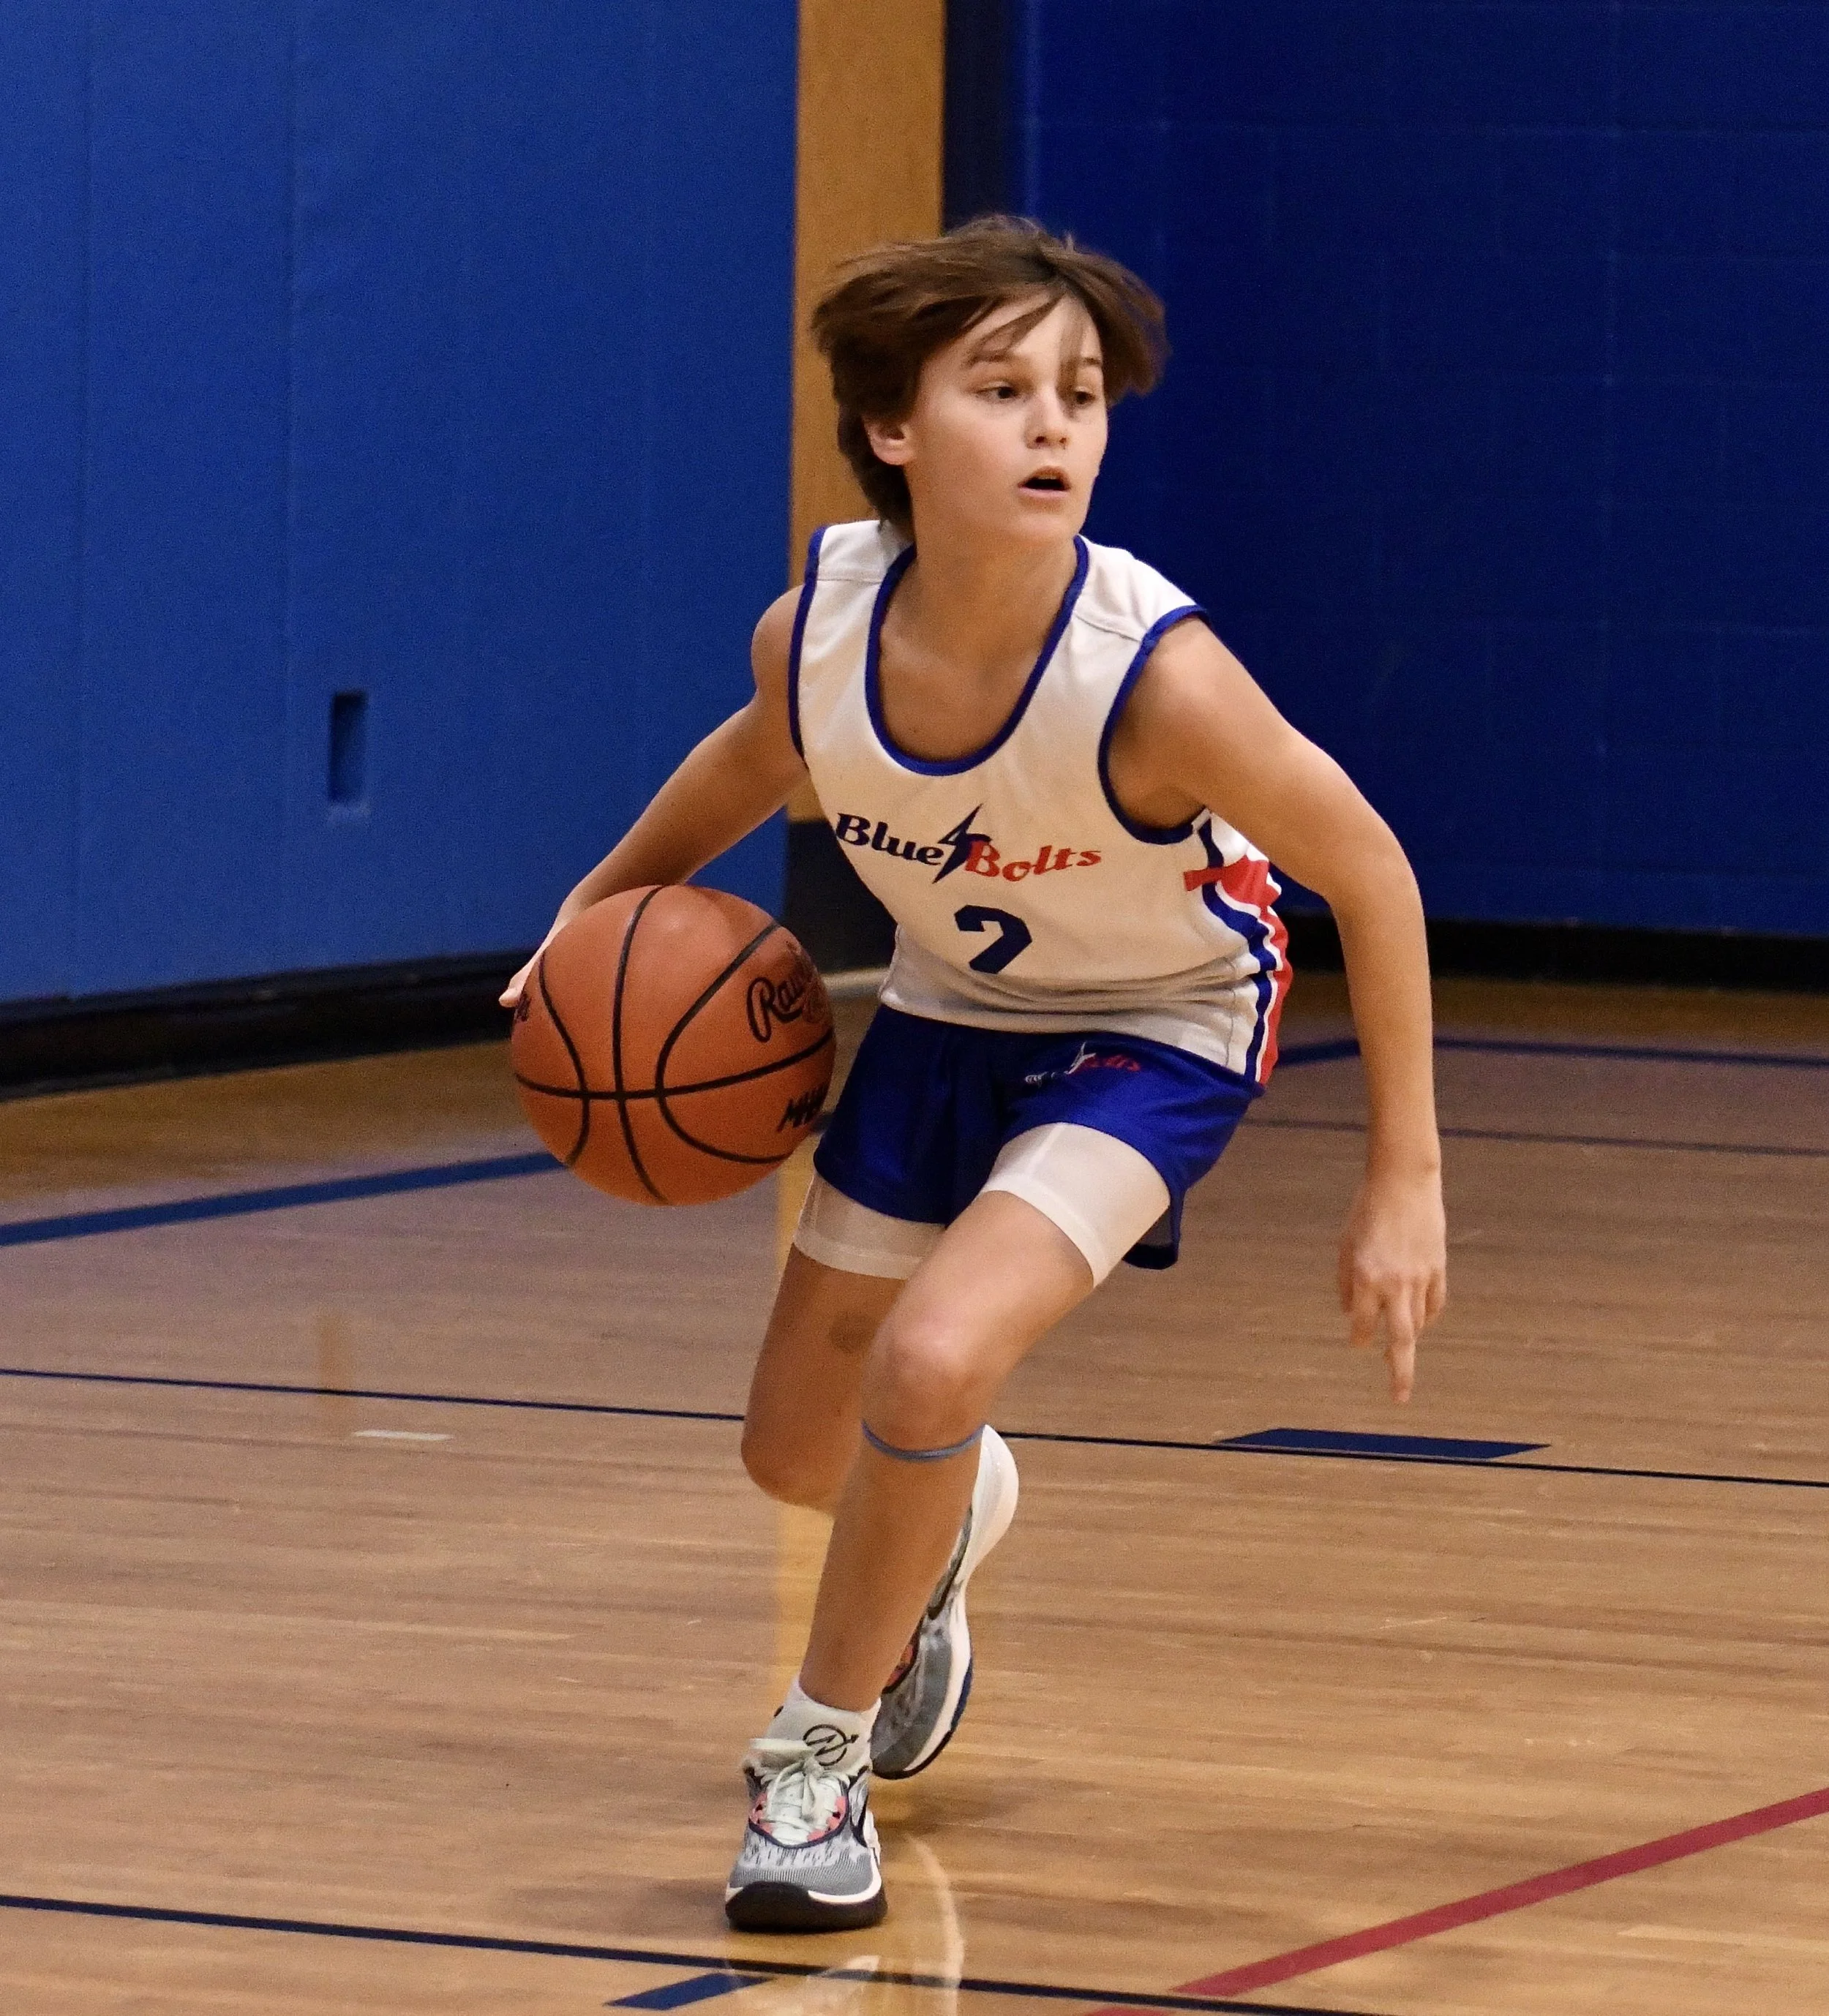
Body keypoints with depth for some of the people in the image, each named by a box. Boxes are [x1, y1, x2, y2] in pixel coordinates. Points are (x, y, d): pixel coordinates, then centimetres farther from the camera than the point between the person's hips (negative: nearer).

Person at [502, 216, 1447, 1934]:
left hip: (1155, 1030, -5)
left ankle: (819, 1761, -3)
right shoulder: (815, 629, -25)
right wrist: (608, 903, -1)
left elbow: (1367, 876, -22)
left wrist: (1404, 1179, -19)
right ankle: (948, 1520, 57)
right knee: (796, 1453, 17)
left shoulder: (1156, 676, -37)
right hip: (950, 1007, 5)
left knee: (932, 1361, -28)